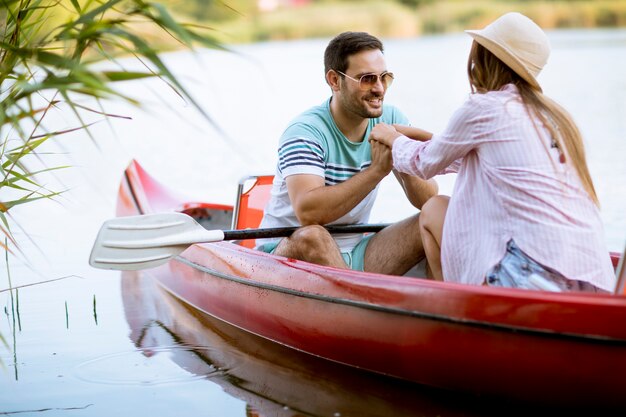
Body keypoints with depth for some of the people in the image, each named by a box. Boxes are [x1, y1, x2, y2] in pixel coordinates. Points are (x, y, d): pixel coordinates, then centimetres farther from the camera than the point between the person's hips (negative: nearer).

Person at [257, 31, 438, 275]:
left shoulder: (391, 120, 3)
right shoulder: (306, 131, -15)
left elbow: (429, 202, 0)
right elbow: (307, 213, -32)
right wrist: (377, 169, -29)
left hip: (356, 254, 6)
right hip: (286, 252, -5)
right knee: (310, 236, -39)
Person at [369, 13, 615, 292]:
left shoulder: (482, 108, -2)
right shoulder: (556, 115, 18)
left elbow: (425, 164, 15)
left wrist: (390, 136, 33)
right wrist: (423, 137, 41)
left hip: (532, 276, -7)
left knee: (433, 210, 14)